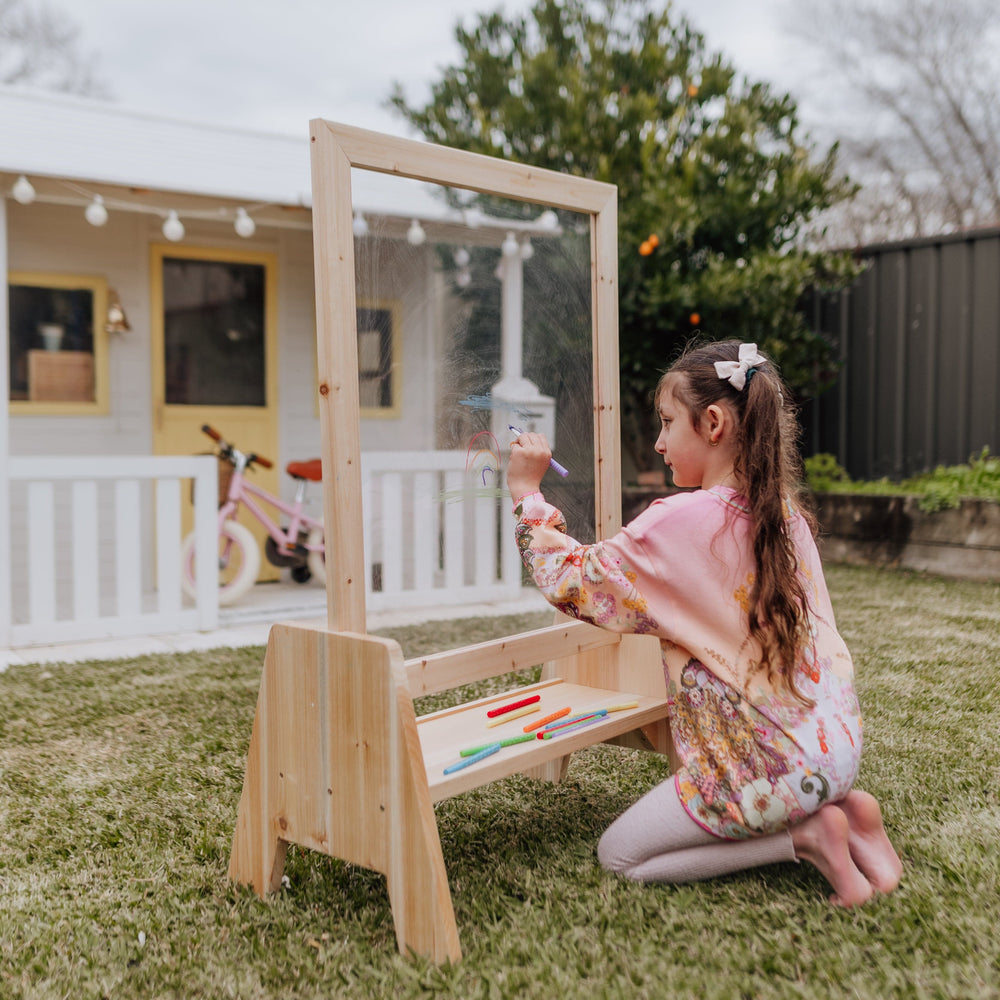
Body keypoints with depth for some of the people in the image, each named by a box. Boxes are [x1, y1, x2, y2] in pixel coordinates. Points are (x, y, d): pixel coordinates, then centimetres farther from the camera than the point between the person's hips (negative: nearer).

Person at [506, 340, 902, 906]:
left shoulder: (680, 523, -20)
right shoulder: (786, 511, 4)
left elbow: (574, 584, -13)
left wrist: (527, 493, -3)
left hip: (767, 765, -8)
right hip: (838, 739, 8)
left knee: (620, 855, 10)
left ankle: (805, 838, 0)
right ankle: (840, 808, 13)